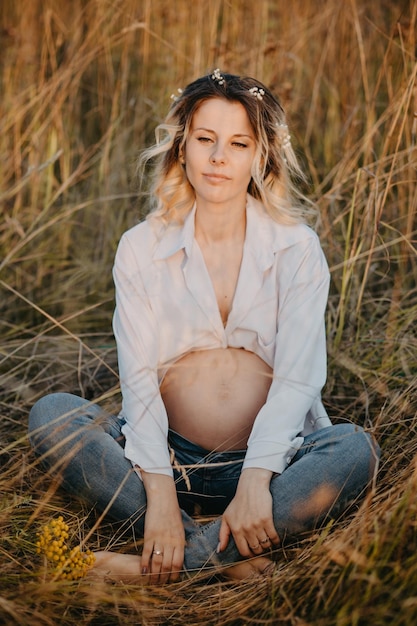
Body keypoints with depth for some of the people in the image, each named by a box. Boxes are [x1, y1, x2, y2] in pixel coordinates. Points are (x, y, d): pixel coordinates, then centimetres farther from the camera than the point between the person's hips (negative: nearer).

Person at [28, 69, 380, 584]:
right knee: (50, 415, -22)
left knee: (355, 451, -30)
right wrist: (158, 491, -21)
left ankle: (156, 568, -27)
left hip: (268, 459, 0)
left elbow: (298, 378, -9)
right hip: (169, 459, 1)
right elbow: (138, 377, -7)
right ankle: (226, 557, -27)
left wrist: (256, 480, -24)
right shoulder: (142, 247, 2)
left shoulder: (297, 247, 0)